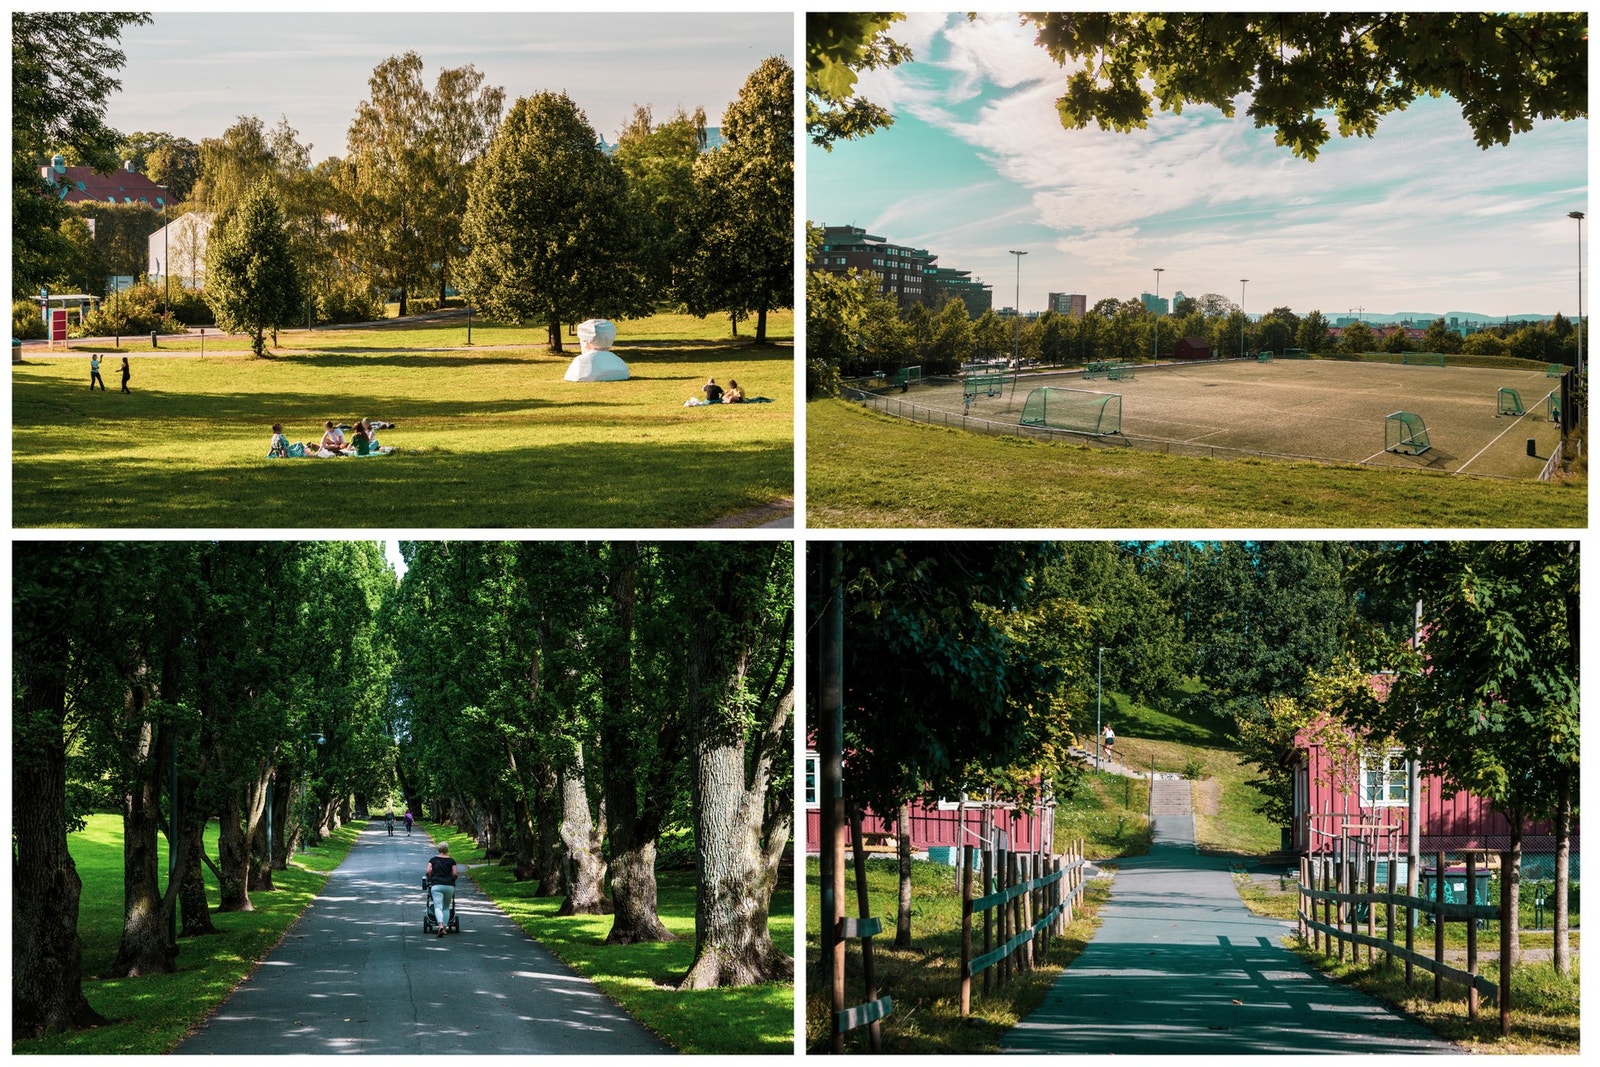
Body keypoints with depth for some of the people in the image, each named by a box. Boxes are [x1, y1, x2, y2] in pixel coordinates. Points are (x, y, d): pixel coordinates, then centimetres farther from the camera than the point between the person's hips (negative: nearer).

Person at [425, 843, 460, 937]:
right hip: (449, 886, 1)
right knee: (446, 907, 16)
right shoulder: (451, 861, 7)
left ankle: (440, 925, -32)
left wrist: (430, 880, 14)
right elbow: (455, 874, -2)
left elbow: (428, 872, -2)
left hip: (436, 886, -1)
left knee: (438, 907, -10)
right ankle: (445, 926, 9)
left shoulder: (433, 860, 9)